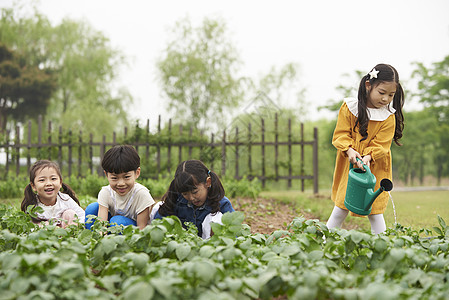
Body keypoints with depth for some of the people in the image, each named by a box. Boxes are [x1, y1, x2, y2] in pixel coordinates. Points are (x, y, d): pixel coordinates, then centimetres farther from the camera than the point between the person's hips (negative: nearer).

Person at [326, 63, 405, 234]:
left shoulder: (389, 117, -8)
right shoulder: (349, 107, -7)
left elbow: (380, 144, -9)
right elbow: (341, 134, -6)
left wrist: (368, 157, -28)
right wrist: (349, 150, -24)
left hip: (375, 168, -1)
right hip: (349, 166, 1)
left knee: (375, 211, 2)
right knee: (340, 208, 6)